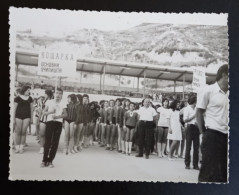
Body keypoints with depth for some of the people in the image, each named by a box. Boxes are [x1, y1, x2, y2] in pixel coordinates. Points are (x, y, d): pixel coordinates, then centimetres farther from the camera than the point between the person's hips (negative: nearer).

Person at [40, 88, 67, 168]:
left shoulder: (62, 104, 10)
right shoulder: (49, 102, 8)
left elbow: (65, 114, 3)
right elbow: (43, 113, 8)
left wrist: (58, 116, -13)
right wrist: (50, 112, -10)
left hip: (58, 123, 1)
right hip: (49, 122, -1)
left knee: (55, 142, -1)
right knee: (47, 142, -5)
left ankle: (50, 160, 7)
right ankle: (44, 160, 4)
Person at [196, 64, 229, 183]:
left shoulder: (228, 94, 9)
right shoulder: (209, 90, -5)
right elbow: (199, 113, -2)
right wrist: (204, 133, -4)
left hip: (226, 135, 6)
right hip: (213, 134, -6)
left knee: (224, 171, 11)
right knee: (209, 171, -1)